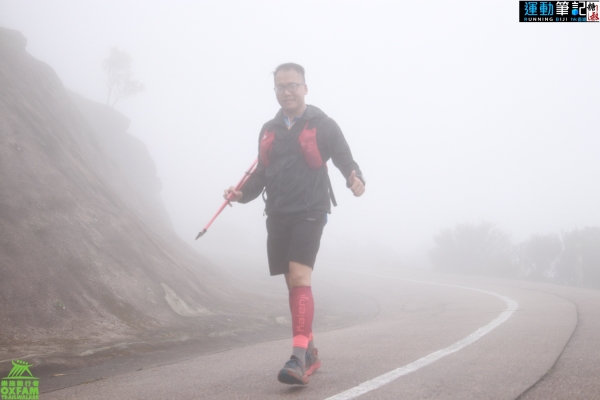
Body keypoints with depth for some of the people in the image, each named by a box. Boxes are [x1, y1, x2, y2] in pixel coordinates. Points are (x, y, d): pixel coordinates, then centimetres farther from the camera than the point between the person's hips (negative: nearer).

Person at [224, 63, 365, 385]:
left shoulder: (323, 125, 0)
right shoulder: (268, 130, 15)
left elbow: (345, 161, -4)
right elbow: (262, 172, 19)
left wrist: (356, 181, -25)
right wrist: (243, 194, 2)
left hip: (309, 211, -6)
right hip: (277, 214, 6)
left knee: (300, 279, -20)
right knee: (293, 285, 10)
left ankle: (298, 358, -25)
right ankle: (310, 353, 23)